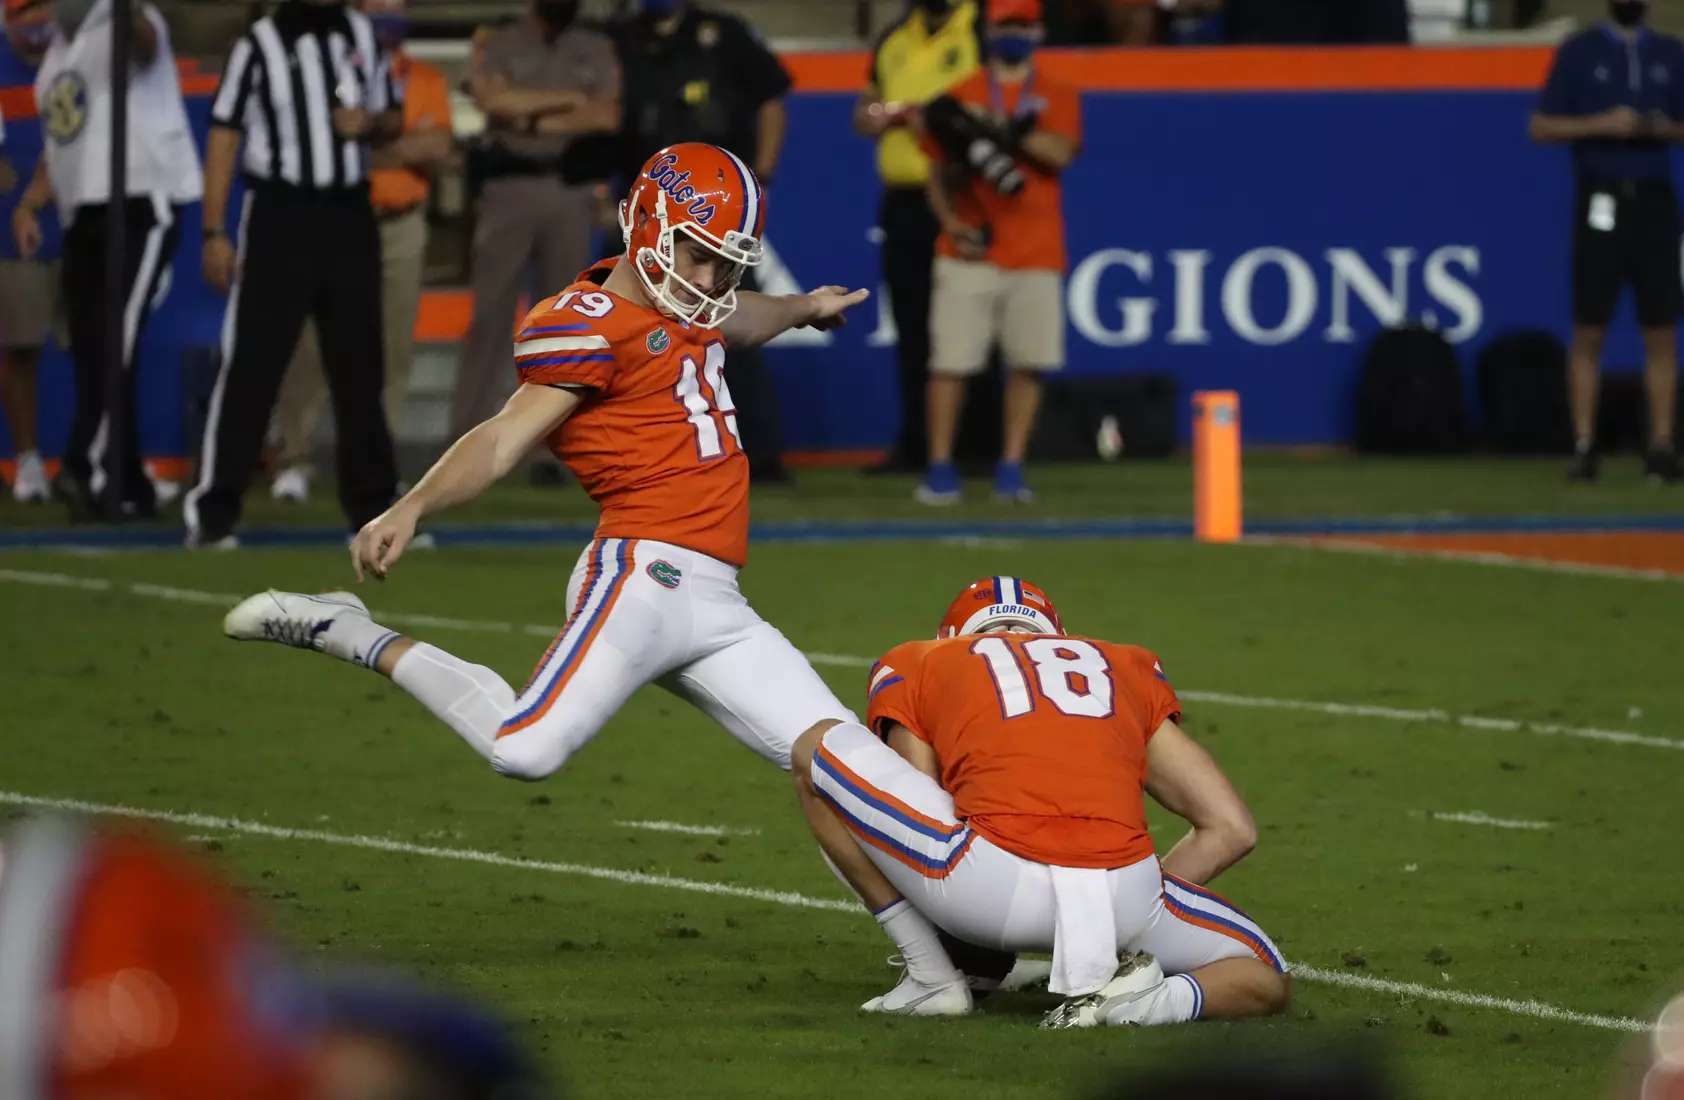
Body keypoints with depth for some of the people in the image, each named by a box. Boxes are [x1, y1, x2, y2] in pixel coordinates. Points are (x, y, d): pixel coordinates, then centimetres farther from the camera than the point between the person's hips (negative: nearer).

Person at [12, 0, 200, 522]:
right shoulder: (57, 53, 19)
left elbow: (146, 43, -35)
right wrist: (28, 204, 12)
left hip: (141, 208, -8)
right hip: (82, 216, 9)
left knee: (115, 347, -17)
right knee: (90, 356, 5)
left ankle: (89, 472, -22)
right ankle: (129, 489, 11)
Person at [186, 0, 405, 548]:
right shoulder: (259, 44, -5)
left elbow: (393, 119, 18)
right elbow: (224, 136, -5)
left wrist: (370, 124, -7)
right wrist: (215, 233, -10)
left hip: (350, 217, 5)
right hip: (279, 215, -5)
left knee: (360, 368, 10)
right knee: (251, 364, -7)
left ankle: (373, 507, 19)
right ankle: (212, 512, -5)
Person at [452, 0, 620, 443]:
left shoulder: (596, 50, 12)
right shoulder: (497, 46, 6)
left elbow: (607, 116, -1)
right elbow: (493, 99, -13)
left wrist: (536, 121, -6)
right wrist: (568, 98, -7)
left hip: (571, 190, 2)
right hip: (509, 187, -2)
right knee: (490, 314, -5)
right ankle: (467, 441, -5)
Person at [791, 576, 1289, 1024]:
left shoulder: (914, 667, 25)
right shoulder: (1127, 670, 31)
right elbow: (1233, 829, 25)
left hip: (991, 887, -2)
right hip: (1124, 891, 2)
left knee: (820, 748, 20)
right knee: (1265, 983, 29)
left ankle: (931, 978, 16)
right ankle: (1167, 999, -5)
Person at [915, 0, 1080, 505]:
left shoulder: (1057, 98, 8)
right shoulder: (960, 98, 9)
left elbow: (1058, 153, -10)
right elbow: (939, 171, 9)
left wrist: (999, 132, -21)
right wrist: (949, 220, -8)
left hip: (1036, 253, 0)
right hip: (971, 251, 0)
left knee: (1029, 362, -3)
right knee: (951, 359, -7)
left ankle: (1012, 466, 6)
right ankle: (940, 467, -1)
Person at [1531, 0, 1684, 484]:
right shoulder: (1578, 52, 4)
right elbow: (1542, 127, 0)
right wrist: (1602, 125, -13)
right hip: (1601, 202, -2)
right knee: (1589, 331, -3)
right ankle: (1584, 446, 0)